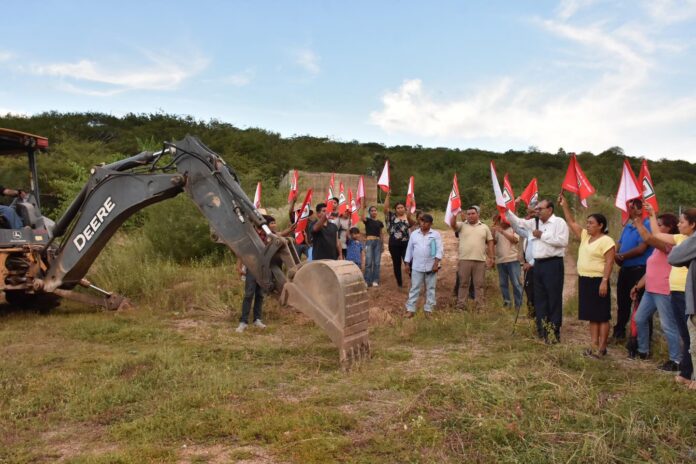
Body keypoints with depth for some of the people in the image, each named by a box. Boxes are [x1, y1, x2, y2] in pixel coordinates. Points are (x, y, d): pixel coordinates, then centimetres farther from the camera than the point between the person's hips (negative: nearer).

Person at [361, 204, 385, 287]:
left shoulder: (380, 223, 12)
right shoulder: (367, 220, 4)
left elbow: (382, 234, 16)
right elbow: (363, 218, -20)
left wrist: (383, 244, 11)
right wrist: (363, 208, -28)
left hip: (378, 242, 3)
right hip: (369, 241, -3)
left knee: (377, 262, 2)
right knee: (368, 262, -8)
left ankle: (375, 281, 11)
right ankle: (367, 281, -1)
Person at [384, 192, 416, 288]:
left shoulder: (407, 217, 6)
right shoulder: (392, 216, 4)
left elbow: (413, 223, -13)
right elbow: (385, 208, -9)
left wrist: (409, 217, -33)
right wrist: (388, 196, -17)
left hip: (406, 243, 0)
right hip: (394, 244, 0)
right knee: (397, 264, 7)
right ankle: (399, 283, 18)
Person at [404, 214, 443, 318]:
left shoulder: (436, 234, -2)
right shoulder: (414, 234, 5)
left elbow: (439, 250, -7)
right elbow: (409, 249, 10)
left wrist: (436, 263, -16)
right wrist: (407, 263, 8)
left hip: (431, 267, -1)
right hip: (417, 267, 1)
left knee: (430, 289, 7)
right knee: (414, 288, 4)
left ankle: (428, 309, 16)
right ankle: (410, 309, 8)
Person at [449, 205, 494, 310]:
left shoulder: (484, 227, 11)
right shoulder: (462, 225, 6)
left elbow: (490, 242, 11)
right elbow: (452, 224, -12)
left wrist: (491, 257, 6)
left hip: (480, 260, 1)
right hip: (464, 259, -1)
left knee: (479, 284, 6)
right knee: (463, 283, 4)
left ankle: (480, 305, 12)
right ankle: (460, 305, 9)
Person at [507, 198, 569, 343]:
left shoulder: (559, 222, -6)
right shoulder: (535, 222, 13)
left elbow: (563, 241, -19)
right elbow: (518, 222, 11)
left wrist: (542, 235, -13)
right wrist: (507, 211, -4)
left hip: (553, 264, -7)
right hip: (538, 264, 7)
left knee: (554, 298, -2)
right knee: (539, 298, 12)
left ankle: (553, 332, 5)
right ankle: (542, 330, 21)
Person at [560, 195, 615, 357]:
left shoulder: (606, 241, -12)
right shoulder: (585, 236, 12)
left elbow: (609, 263, -18)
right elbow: (571, 222, 16)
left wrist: (604, 281, -24)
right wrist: (564, 206, 7)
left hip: (598, 281, -8)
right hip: (584, 280, 8)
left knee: (602, 316, -1)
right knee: (592, 315, 12)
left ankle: (602, 347, 3)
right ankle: (593, 345, 17)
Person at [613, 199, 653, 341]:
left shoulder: (646, 226, -14)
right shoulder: (627, 226, 13)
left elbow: (641, 249, -21)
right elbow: (619, 245, 16)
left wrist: (622, 256, -10)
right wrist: (617, 256, -6)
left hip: (639, 270, -8)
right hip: (625, 270, 8)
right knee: (622, 302, 18)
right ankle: (619, 332, 32)